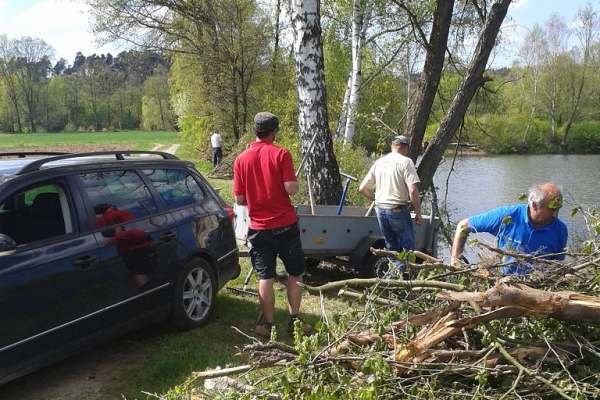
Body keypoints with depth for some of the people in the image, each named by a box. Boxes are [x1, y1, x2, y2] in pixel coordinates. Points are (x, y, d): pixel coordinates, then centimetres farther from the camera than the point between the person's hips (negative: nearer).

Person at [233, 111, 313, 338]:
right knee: (295, 273, 13)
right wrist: (296, 182, 7)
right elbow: (291, 189, -15)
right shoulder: (281, 154, -8)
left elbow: (239, 199, 1)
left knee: (265, 277, 8)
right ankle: (294, 321, 16)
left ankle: (269, 325, 13)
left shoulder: (242, 159, 1)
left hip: (258, 228, 2)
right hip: (285, 224, -2)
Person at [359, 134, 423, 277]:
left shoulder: (379, 162, 12)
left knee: (392, 249, 17)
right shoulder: (405, 161, -6)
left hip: (381, 211, 6)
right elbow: (413, 190, -17)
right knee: (408, 249, 1)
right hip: (398, 211, -6)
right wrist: (418, 212, -8)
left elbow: (362, 189, 14)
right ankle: (393, 277, -13)